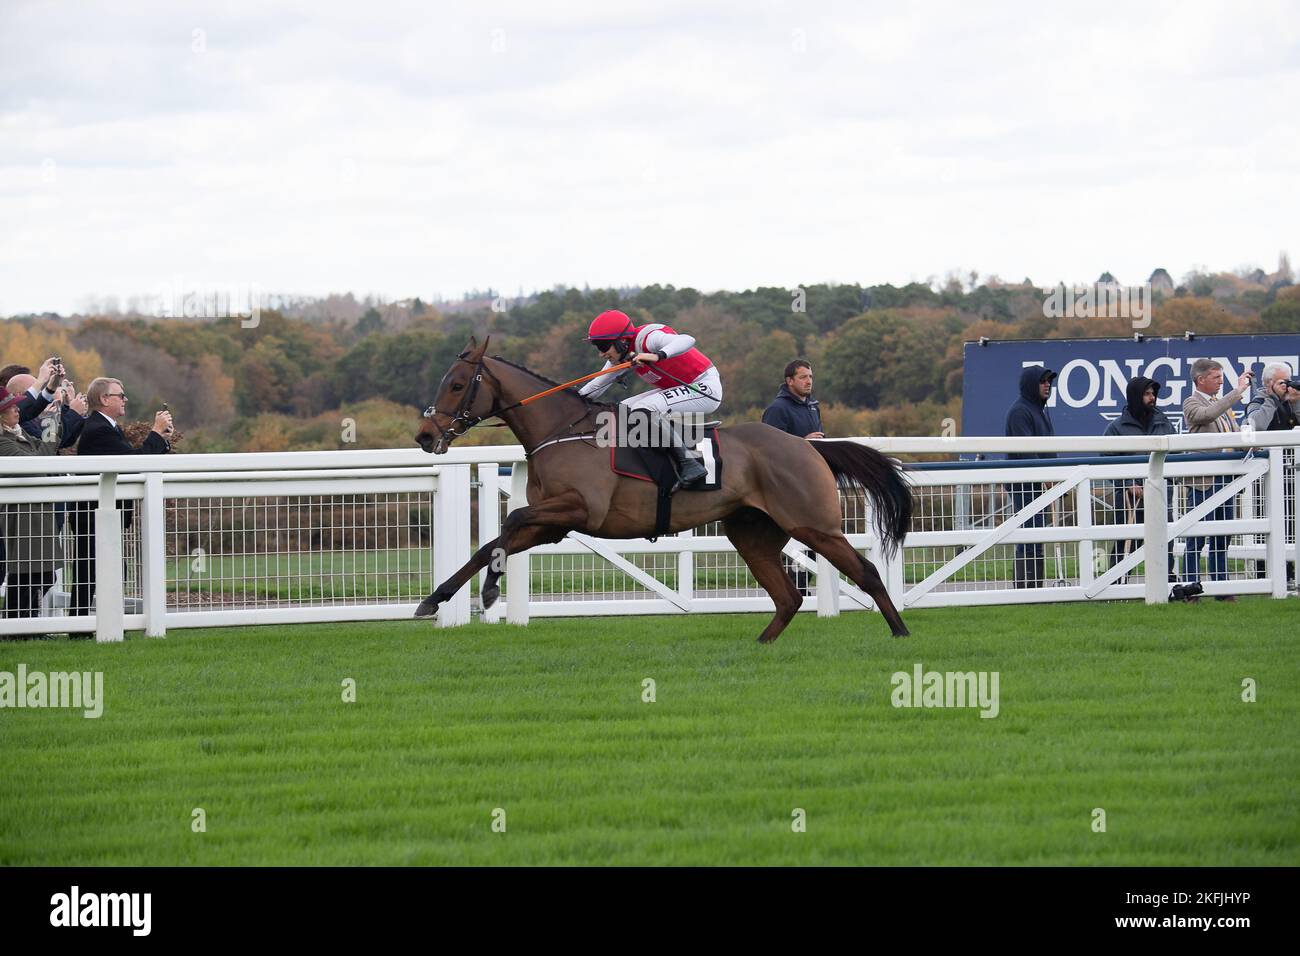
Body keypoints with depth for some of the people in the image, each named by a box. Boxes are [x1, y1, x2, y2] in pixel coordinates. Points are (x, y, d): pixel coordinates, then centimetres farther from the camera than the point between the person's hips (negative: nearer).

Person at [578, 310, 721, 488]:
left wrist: (657, 356, -56)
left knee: (646, 408, -29)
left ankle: (689, 465, -27)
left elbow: (687, 341, -41)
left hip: (706, 387, -10)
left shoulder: (647, 339, -25)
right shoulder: (621, 356, 3)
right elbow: (596, 387, 12)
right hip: (680, 389, 10)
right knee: (624, 410, 8)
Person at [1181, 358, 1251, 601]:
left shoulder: (1222, 403, 19)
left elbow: (1235, 433, 26)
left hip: (1224, 479, 8)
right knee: (1196, 540, -5)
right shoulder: (1191, 403, -6)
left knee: (1221, 539, 12)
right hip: (1203, 481, -8)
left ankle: (1221, 589, 17)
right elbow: (1207, 415, -28)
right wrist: (1238, 391, -27)